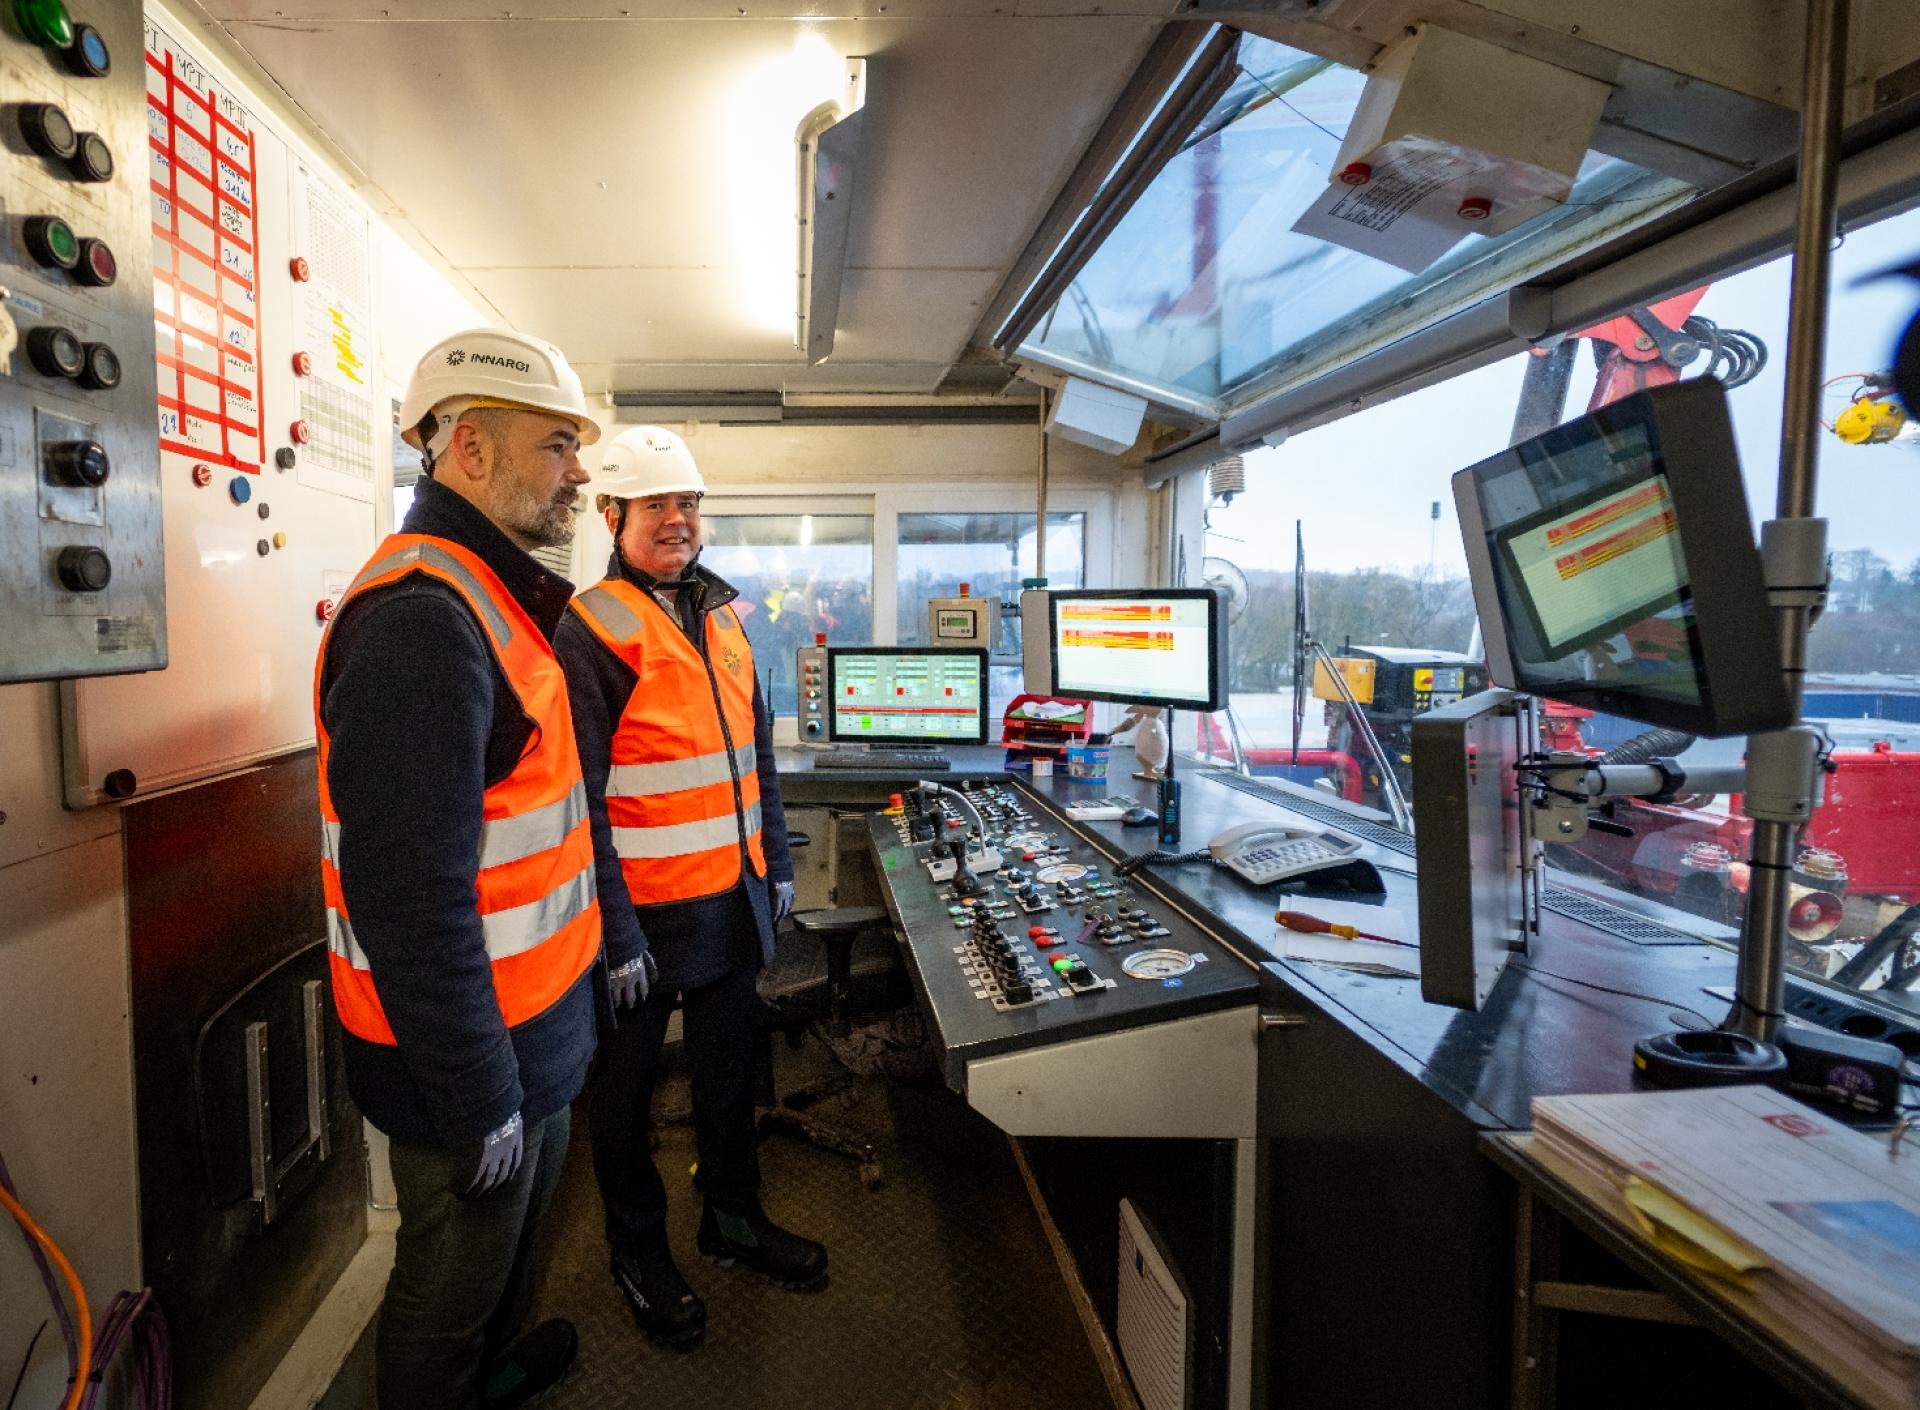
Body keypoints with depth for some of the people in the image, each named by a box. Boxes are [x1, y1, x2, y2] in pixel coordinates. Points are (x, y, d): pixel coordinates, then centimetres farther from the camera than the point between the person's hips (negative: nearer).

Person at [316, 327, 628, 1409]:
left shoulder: (491, 599, 8)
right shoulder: (422, 622, -26)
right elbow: (412, 902, -29)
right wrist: (479, 1099, -22)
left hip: (533, 1028, 10)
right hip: (470, 1058, -10)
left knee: (519, 1228, 30)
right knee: (455, 1283, 15)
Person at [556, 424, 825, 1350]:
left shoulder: (721, 616, 9)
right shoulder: (591, 630, -12)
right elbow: (581, 796, -15)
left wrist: (774, 860, 14)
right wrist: (614, 929, -17)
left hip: (734, 896, 7)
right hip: (646, 907, -6)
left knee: (728, 1065, 21)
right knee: (628, 1083, 14)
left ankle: (732, 1217, 42)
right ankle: (637, 1248, 36)